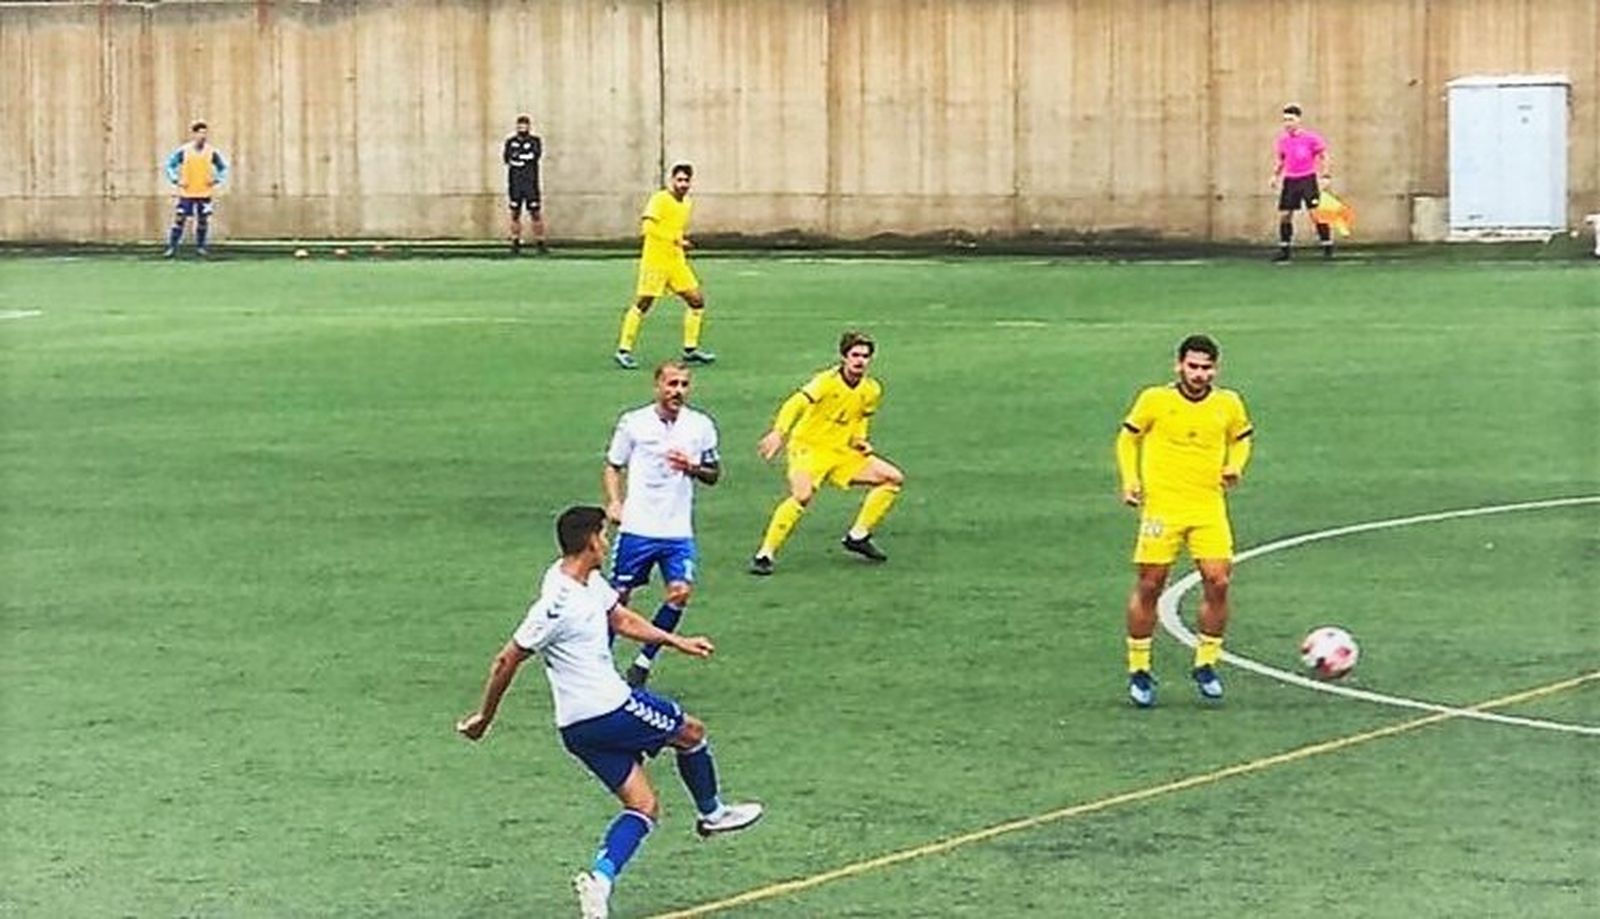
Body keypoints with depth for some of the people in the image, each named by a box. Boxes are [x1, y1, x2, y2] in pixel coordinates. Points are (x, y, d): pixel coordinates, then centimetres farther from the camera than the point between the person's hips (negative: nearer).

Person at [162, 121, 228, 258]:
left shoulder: (212, 152, 0)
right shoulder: (183, 151, -4)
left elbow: (223, 167, 12)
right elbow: (170, 165, 3)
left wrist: (216, 180, -3)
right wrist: (176, 180, -8)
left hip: (205, 193, 2)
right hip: (186, 193, -2)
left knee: (203, 220, 4)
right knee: (179, 219, -5)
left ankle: (200, 247, 17)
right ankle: (172, 247, 0)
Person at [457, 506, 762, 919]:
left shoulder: (591, 582, 5)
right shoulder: (557, 605, -24)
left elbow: (622, 620, 23)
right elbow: (507, 661, -16)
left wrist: (677, 641, 19)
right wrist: (485, 717, -6)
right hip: (610, 712, -9)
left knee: (642, 807, 8)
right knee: (692, 732, 15)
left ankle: (599, 877, -10)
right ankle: (712, 814, 38)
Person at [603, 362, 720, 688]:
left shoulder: (701, 425, 3)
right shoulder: (633, 422, -1)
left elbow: (714, 475, 11)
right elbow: (612, 467, 9)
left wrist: (692, 468, -11)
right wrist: (614, 503, -8)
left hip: (678, 530, 1)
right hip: (636, 527, -1)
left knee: (680, 591, -12)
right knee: (619, 594, 1)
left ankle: (643, 662, 3)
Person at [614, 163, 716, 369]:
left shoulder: (687, 204, 14)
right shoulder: (660, 200, -11)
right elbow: (648, 227, -24)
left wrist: (683, 245, 12)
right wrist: (675, 240, -28)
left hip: (677, 262, 8)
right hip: (655, 261, -8)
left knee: (697, 300, 4)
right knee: (642, 304, -5)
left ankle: (690, 349, 13)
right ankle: (624, 351, 3)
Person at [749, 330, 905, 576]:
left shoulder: (872, 390, 2)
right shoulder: (827, 382, -19)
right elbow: (796, 404, -32)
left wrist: (860, 440, -1)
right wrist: (778, 433, -47)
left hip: (841, 451, 7)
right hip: (808, 447, -7)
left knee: (893, 478, 4)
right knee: (803, 495, -33)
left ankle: (858, 536, 14)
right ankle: (764, 554, -22)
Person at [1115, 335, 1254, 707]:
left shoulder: (1228, 404, 3)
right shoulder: (1155, 400, -4)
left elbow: (1242, 438, 21)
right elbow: (1128, 438, 9)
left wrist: (1234, 466, 2)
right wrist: (1129, 480, -3)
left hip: (1209, 508, 2)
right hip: (1161, 506, -2)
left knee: (1218, 582, -8)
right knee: (1149, 588, 0)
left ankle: (1206, 665, 10)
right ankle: (1138, 670, 14)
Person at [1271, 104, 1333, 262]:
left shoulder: (1310, 137, -8)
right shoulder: (1282, 139, 8)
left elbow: (1323, 155, -2)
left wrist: (1325, 176, -10)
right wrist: (1276, 174, 10)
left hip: (1307, 178, -5)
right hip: (1289, 180, 5)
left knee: (1315, 213, -10)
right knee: (1284, 214, 2)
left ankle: (1328, 247, -1)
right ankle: (1284, 250, 10)